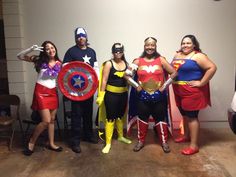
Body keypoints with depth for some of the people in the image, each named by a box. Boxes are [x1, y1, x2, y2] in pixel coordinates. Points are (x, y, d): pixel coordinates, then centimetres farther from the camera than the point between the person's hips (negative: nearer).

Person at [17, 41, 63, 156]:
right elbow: (19, 56, -5)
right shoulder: (40, 60, -6)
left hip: (53, 92, 5)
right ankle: (31, 142, 14)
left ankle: (51, 144, 27)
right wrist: (31, 49, -20)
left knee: (52, 120, 12)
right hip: (41, 92, -4)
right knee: (46, 121, -9)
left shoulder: (59, 63, 2)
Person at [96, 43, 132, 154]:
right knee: (110, 118, -2)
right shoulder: (109, 63, -8)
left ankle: (121, 136, 39)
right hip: (111, 94, -5)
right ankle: (108, 143, 9)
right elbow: (104, 80, -12)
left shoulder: (126, 63, 7)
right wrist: (101, 95, -16)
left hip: (123, 94, 5)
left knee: (121, 116, 20)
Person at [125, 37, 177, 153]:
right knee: (142, 118, 12)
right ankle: (141, 141, 28)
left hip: (159, 96, 0)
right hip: (143, 96, 1)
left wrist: (165, 85, -6)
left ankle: (164, 142, 26)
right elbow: (127, 74, 0)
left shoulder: (161, 60, 0)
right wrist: (136, 86, -6)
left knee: (160, 119, 9)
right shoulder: (138, 61, 1)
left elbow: (174, 73, -1)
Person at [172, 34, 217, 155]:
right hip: (179, 91, 7)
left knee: (192, 116, -2)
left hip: (192, 91, -7)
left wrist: (201, 83, -19)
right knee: (184, 114, 19)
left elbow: (212, 68, -18)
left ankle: (194, 145, 7)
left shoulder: (198, 56, -10)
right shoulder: (177, 55, 11)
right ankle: (186, 136, 37)